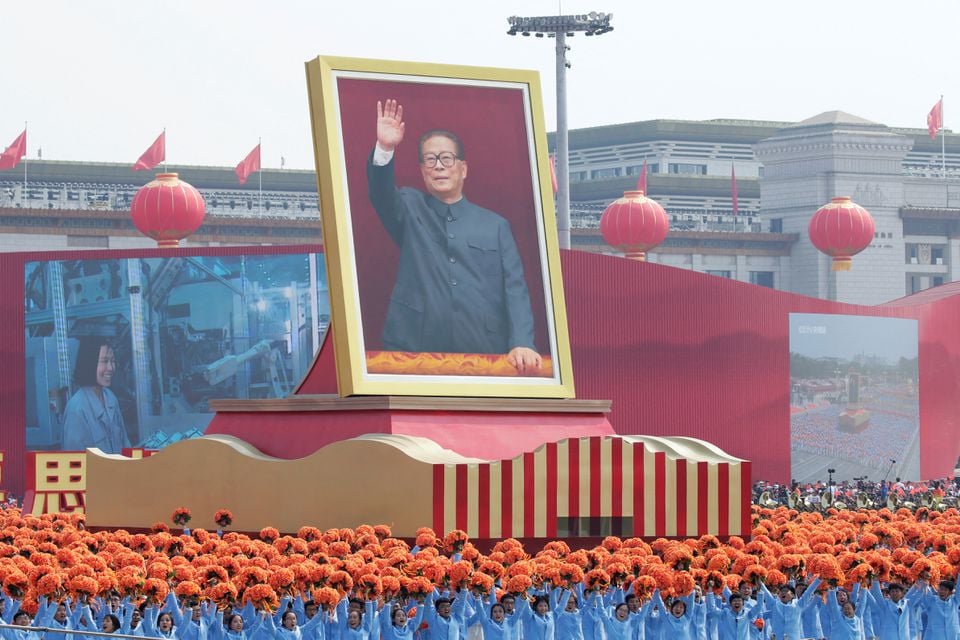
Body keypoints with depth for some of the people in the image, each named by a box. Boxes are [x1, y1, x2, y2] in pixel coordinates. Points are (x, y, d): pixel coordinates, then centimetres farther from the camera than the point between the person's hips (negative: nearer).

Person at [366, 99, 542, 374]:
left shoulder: (495, 225, 14)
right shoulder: (409, 209, 15)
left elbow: (514, 289, 5)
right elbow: (381, 193, -6)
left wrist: (522, 344, -12)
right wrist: (385, 149, -26)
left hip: (484, 355, 1)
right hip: (414, 352, 0)